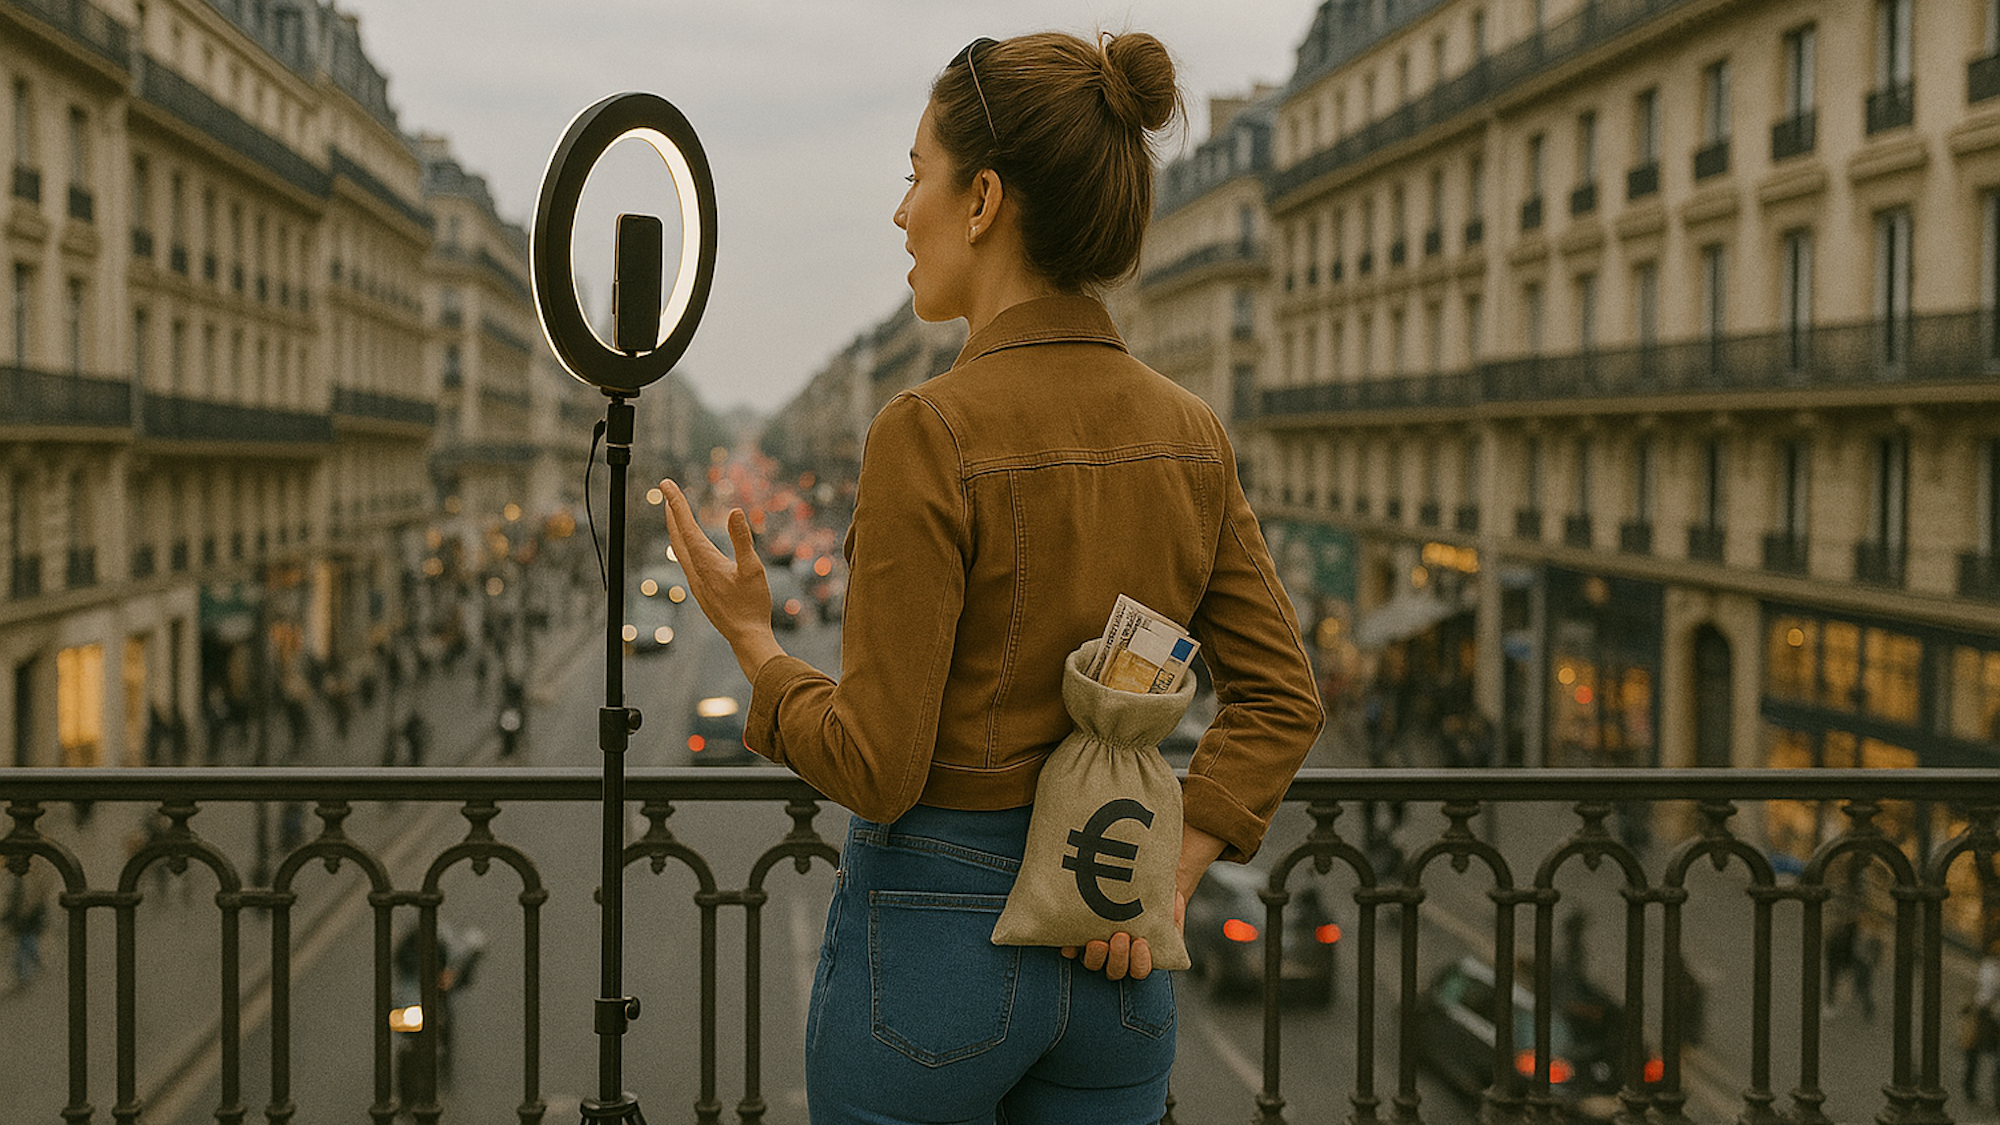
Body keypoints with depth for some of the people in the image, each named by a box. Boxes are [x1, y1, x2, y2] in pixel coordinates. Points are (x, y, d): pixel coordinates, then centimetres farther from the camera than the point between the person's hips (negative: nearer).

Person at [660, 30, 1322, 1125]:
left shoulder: (934, 433, -18)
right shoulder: (1188, 434, 1)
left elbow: (875, 767, -17)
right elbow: (1280, 698, 3)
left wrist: (750, 641, -2)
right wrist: (1170, 877, -1)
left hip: (933, 938, -5)